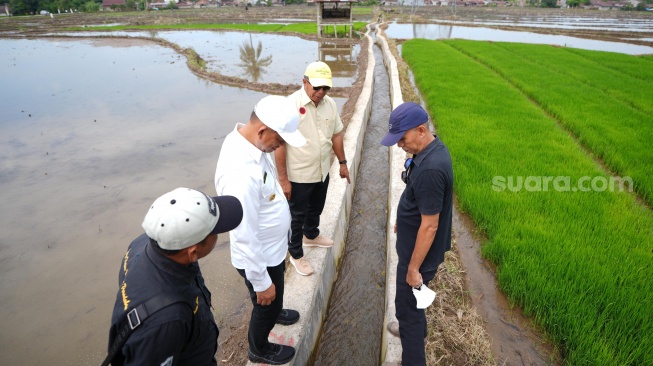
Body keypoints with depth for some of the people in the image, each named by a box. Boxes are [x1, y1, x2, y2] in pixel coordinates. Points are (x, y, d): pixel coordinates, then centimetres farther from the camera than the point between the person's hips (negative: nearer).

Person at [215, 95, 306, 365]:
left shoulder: (246, 138, -10)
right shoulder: (241, 173, -40)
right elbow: (245, 237, -32)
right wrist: (261, 282, -20)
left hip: (272, 247, 8)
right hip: (259, 257, -8)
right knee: (266, 303, 20)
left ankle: (274, 312, 66)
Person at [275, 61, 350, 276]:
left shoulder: (330, 104, -3)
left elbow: (336, 134, 10)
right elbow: (280, 144, -21)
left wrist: (342, 163, 13)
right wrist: (283, 179, -20)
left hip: (322, 171, 6)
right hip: (299, 176, -6)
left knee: (316, 209, 27)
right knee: (297, 216, 12)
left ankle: (311, 236, 54)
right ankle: (296, 254, 31)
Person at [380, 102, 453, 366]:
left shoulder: (430, 169, -34)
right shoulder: (433, 148, -2)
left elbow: (429, 226, -28)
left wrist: (413, 268, -19)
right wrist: (403, 221, 23)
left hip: (419, 251, -10)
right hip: (413, 243, 10)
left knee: (406, 303, 8)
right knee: (410, 300, 30)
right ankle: (414, 329, 55)